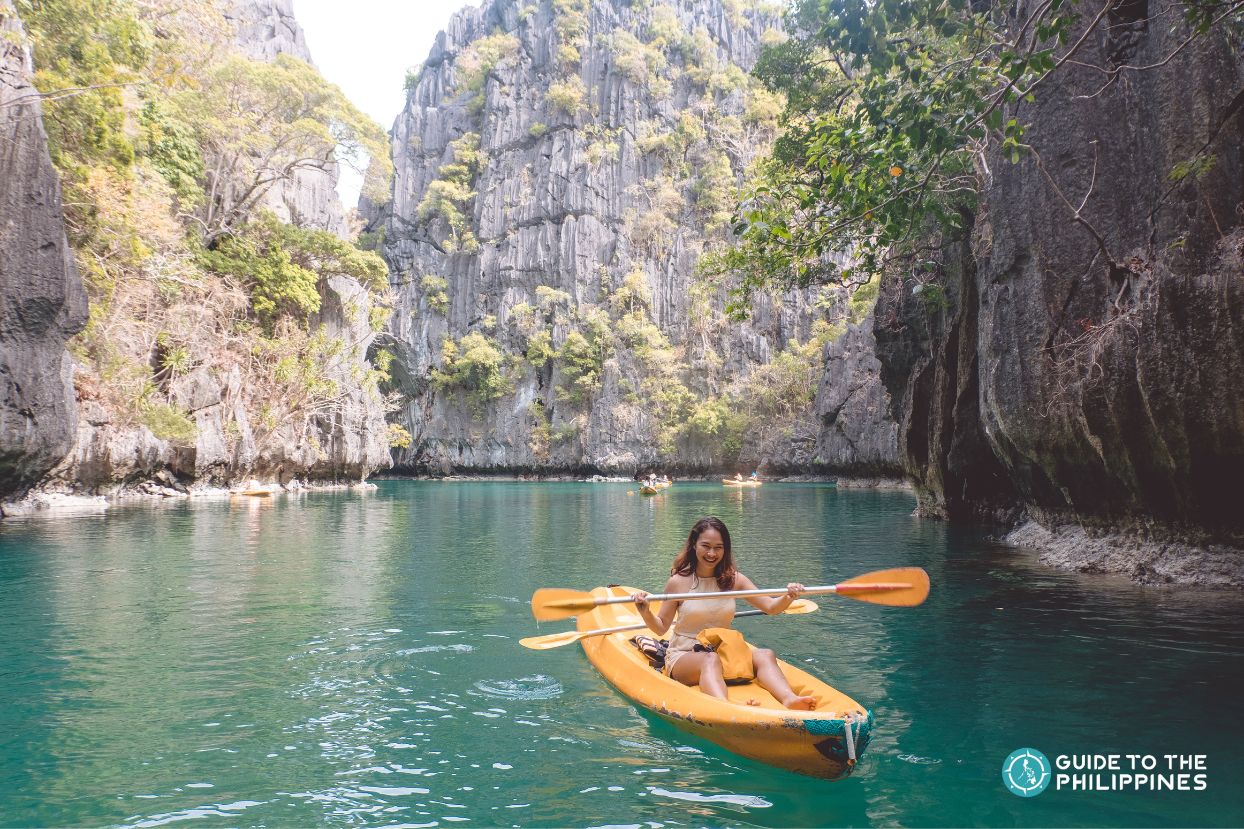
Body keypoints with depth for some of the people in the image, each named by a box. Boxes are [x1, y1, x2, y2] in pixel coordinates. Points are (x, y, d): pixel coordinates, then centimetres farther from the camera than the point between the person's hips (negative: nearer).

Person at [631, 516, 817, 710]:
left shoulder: (733, 579, 5)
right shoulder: (678, 581, -5)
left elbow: (770, 607, 2)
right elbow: (661, 627, 0)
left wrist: (788, 597, -19)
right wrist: (645, 613, -20)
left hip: (725, 652, 4)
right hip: (683, 656, -4)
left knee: (765, 655, -24)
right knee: (710, 660, -38)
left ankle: (789, 699, -51)